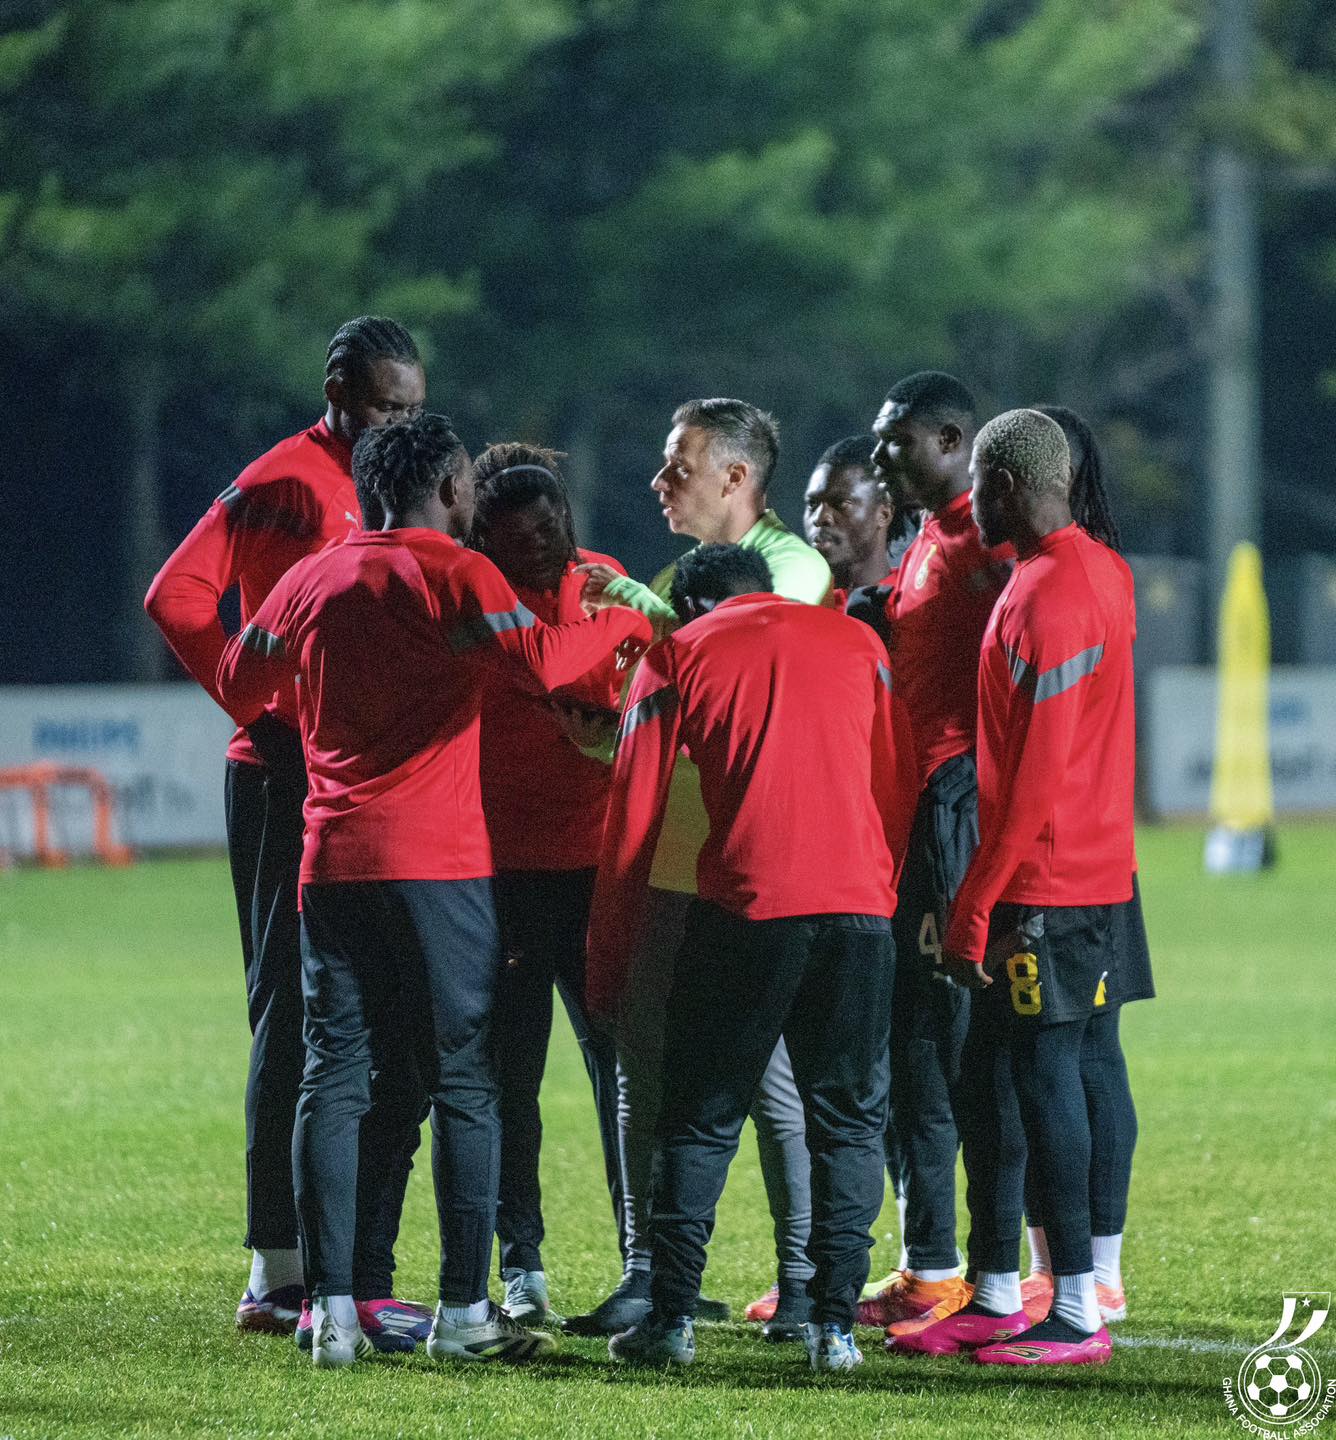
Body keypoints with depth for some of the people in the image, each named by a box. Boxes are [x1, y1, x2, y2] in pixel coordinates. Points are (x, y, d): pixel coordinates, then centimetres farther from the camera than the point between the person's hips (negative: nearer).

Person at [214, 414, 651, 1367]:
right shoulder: (454, 574, -4)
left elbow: (239, 682, 22)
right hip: (441, 861, -5)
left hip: (333, 860, 5)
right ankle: (464, 1313, -2)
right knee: (464, 1082, 0)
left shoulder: (313, 580, 12)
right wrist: (624, 625, -3)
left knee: (332, 1079, 4)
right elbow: (538, 657, -20)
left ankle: (331, 1311, -1)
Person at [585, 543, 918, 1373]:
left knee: (702, 1119, 9)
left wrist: (609, 962, 11)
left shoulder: (679, 657, 11)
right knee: (849, 1120, 9)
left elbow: (634, 818, 7)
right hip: (858, 906, 2)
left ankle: (672, 1318, 3)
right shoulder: (856, 642, 18)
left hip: (744, 906, -2)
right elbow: (899, 790, 16)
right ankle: (835, 1324, 1)